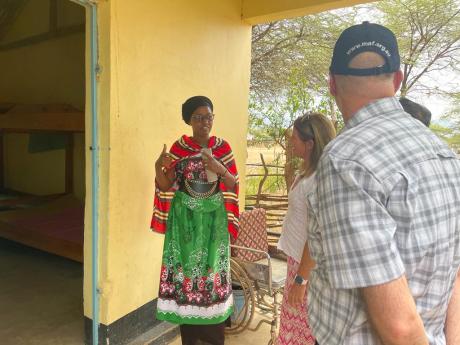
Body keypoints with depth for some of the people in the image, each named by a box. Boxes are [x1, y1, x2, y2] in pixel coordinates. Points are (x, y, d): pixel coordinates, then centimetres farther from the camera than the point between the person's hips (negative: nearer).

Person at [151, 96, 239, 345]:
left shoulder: (222, 147, 1)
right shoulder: (179, 147, -2)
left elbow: (233, 185, 0)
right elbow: (166, 186, -4)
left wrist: (220, 170, -19)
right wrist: (159, 168, -23)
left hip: (213, 219, 1)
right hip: (185, 218, 0)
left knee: (213, 269, 4)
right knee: (185, 267, 2)